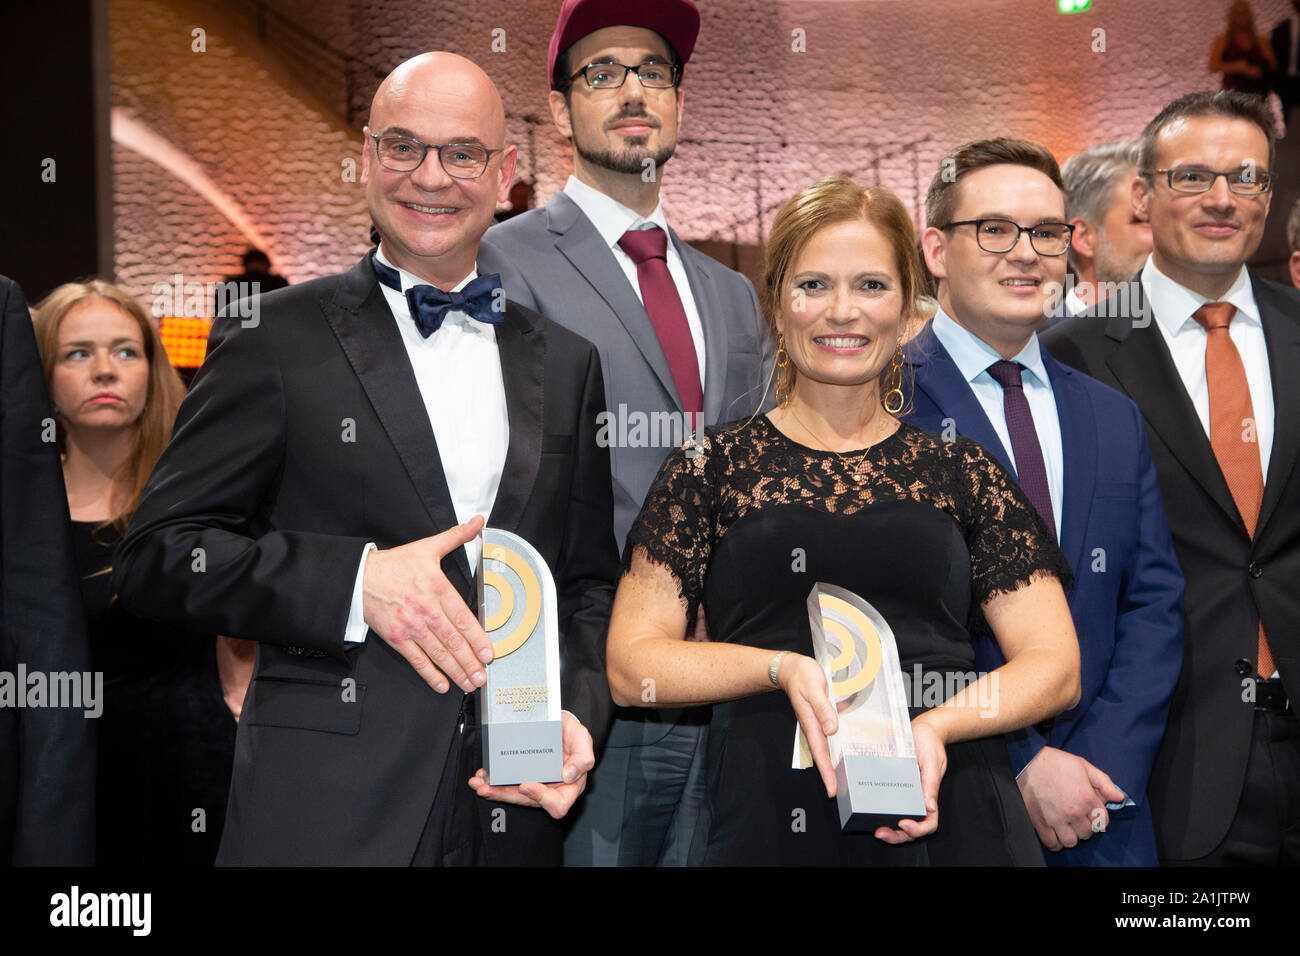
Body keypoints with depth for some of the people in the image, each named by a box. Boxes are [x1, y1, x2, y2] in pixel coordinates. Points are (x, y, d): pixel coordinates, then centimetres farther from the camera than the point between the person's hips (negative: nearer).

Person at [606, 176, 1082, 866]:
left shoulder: (962, 472, 9)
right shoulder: (711, 466, 6)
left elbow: (1055, 664, 4)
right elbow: (631, 666, 1)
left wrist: (937, 724, -14)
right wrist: (782, 668, -15)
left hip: (949, 818, 1)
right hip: (765, 821, -1)